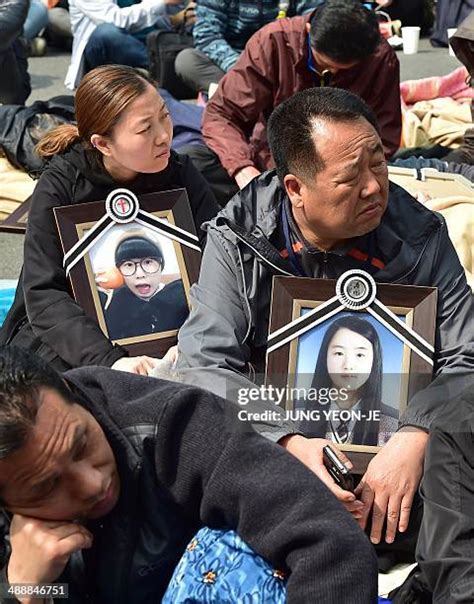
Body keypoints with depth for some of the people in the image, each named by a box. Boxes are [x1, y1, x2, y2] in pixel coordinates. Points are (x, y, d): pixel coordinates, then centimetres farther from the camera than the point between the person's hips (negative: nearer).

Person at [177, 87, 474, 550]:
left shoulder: (420, 237, -5)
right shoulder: (237, 237, -8)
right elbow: (206, 363, -13)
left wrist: (416, 437, -30)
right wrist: (287, 441, -31)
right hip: (268, 438, 0)